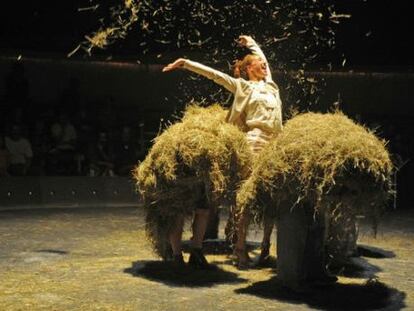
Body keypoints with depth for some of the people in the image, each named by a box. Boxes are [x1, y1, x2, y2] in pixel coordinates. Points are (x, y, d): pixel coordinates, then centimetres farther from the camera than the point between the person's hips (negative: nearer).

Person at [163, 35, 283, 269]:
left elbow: (264, 59, 38)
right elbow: (213, 74, 3)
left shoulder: (269, 85, 21)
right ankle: (241, 247, -2)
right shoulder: (243, 86, 6)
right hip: (255, 145, -6)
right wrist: (186, 63, -1)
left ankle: (266, 245, 16)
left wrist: (251, 43, 51)